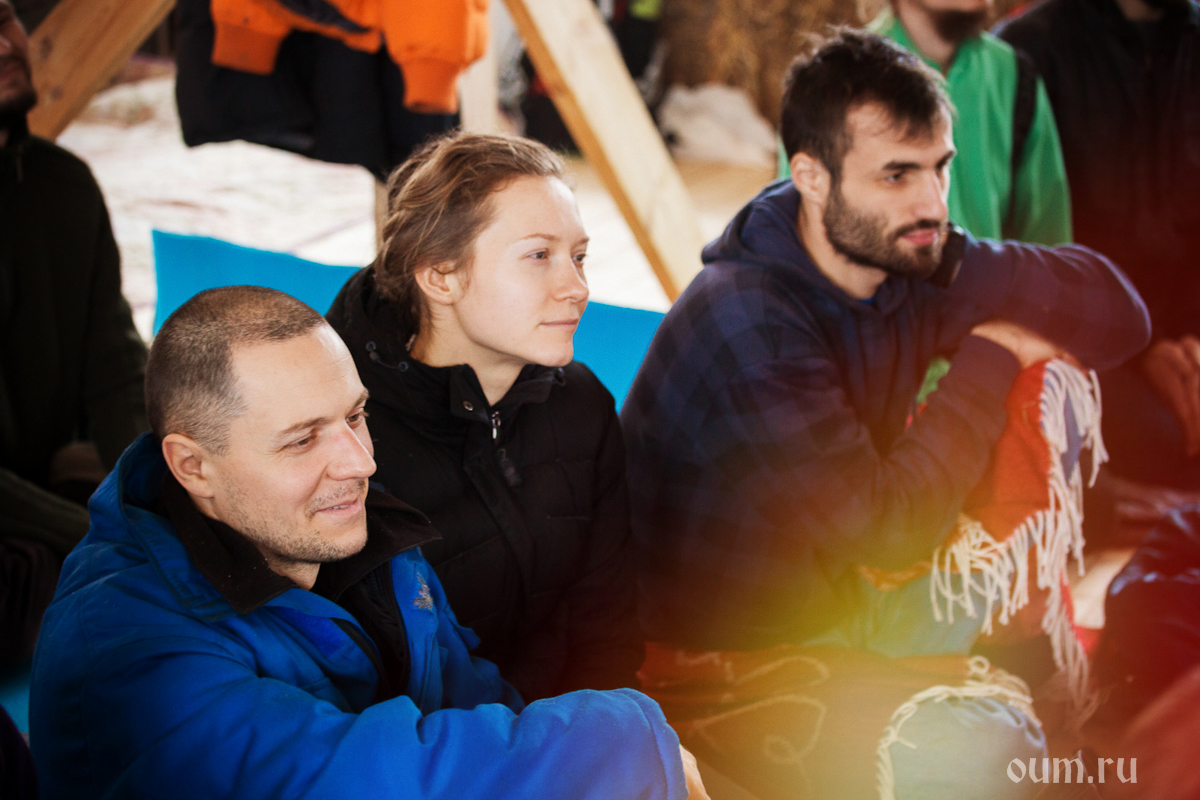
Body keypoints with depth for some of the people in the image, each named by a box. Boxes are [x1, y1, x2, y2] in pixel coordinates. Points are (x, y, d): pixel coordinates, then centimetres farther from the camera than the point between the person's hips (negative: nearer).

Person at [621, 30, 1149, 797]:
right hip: (730, 653, -8)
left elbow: (1117, 314, -3)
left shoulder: (911, 262, -5)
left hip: (845, 604, 8)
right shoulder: (748, 322, -27)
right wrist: (988, 359, -17)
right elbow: (889, 527, -27)